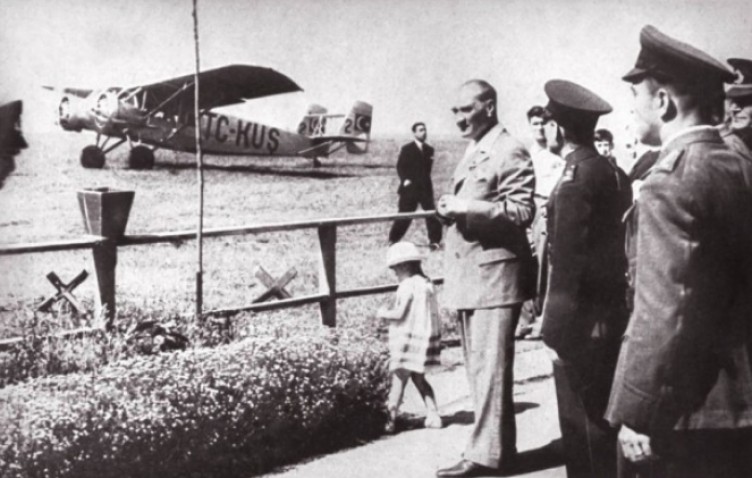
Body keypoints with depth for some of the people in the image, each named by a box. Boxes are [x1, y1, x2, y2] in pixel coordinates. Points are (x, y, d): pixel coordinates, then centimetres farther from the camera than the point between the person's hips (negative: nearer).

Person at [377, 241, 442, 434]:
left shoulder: (407, 285, -14)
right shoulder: (426, 284, 12)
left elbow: (400, 314, -18)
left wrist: (384, 313, 0)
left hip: (409, 339, -8)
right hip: (426, 337, 8)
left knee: (398, 378, -3)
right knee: (418, 377, 19)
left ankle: (390, 420, -2)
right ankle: (433, 415, 16)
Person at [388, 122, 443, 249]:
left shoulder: (429, 150, 11)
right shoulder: (407, 149, 1)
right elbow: (400, 166, -3)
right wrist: (405, 179, -16)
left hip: (425, 188, 3)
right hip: (410, 188, -3)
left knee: (432, 214, -6)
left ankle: (434, 241, 2)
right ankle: (393, 240, 15)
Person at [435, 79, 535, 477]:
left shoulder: (509, 152, -10)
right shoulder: (472, 151, 18)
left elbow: (522, 211, -18)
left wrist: (467, 208, -21)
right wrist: (451, 207, 5)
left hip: (494, 273, -10)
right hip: (468, 274, 10)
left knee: (490, 366, -6)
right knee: (477, 366, 14)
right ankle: (496, 445, 23)